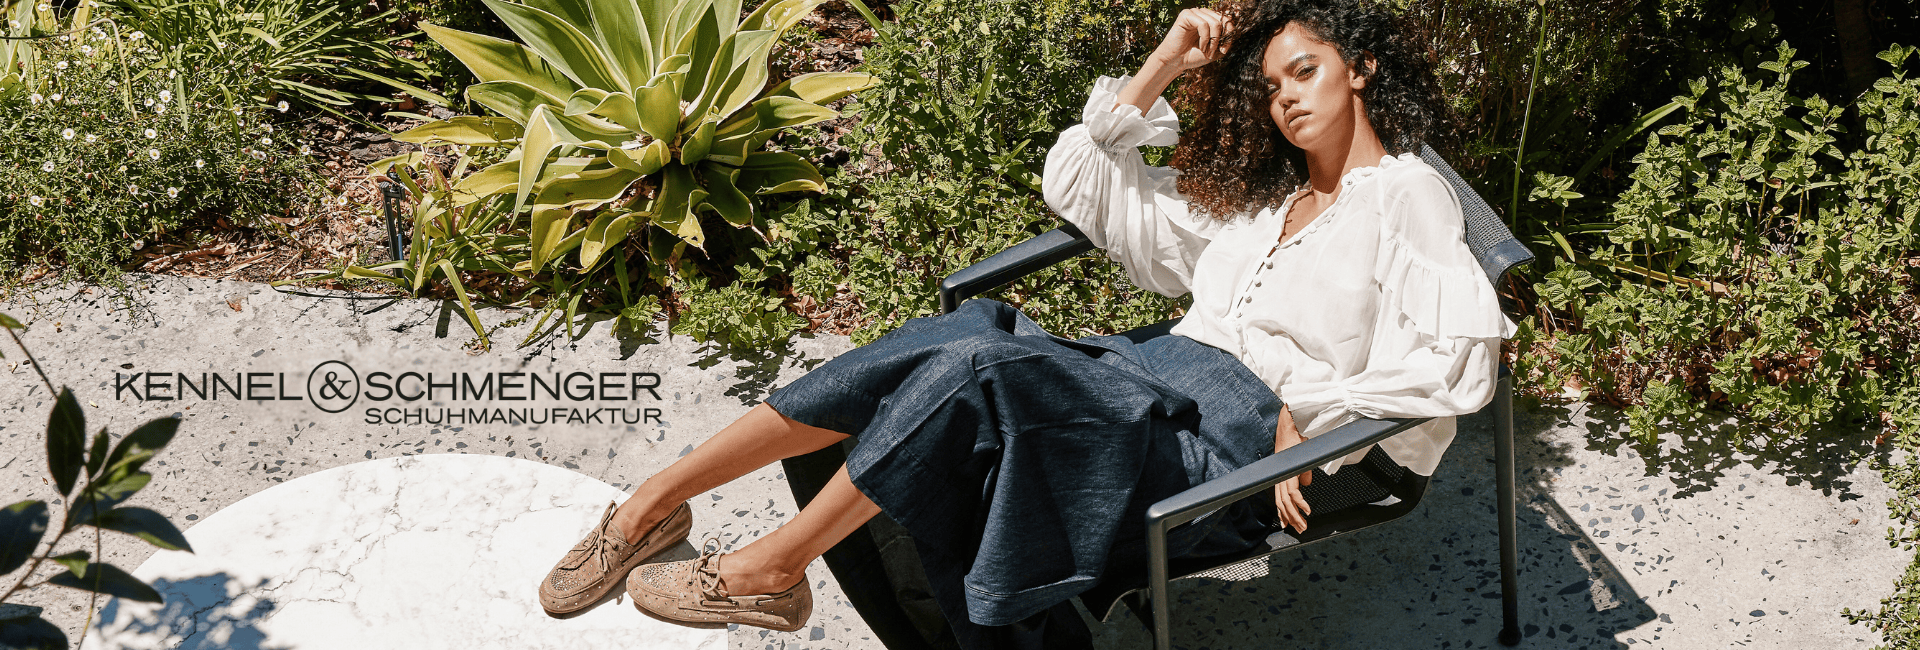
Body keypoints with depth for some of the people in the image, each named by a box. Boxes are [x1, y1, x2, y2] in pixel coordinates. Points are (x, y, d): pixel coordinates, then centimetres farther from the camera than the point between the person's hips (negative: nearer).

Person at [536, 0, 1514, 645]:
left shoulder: (1405, 195, 4)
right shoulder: (1248, 199, 26)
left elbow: (1461, 354, -13)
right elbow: (1078, 185, 26)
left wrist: (1308, 416, -14)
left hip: (1239, 441, -7)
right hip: (1159, 382, 7)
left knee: (980, 365, -28)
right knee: (947, 341, -20)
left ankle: (775, 566, -18)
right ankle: (655, 502, -18)